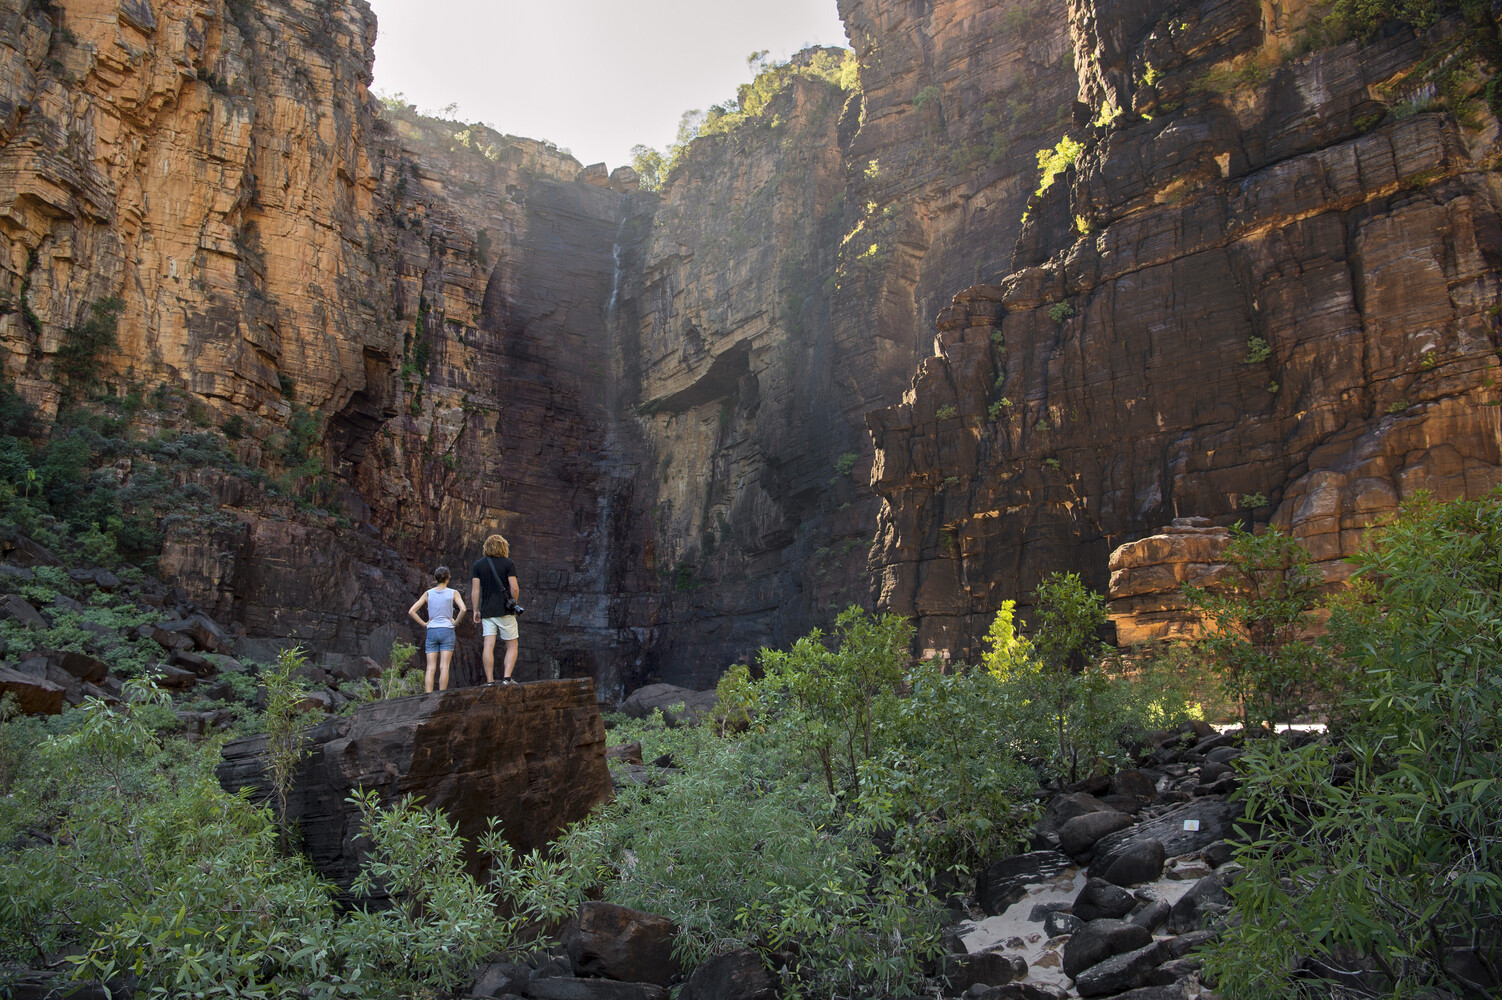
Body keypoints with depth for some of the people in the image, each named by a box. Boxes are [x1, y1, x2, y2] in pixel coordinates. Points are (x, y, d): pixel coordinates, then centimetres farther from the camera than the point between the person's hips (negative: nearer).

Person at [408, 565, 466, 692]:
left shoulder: (428, 593, 6)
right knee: (444, 667, -3)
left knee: (430, 668, 2)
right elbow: (463, 609, -15)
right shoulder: (453, 593, -1)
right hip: (447, 631, -2)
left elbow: (411, 611, 3)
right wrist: (456, 622, -1)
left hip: (431, 631, 2)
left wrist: (424, 623, 7)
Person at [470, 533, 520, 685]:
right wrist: (514, 604, 7)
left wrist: (476, 610, 9)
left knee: (489, 646, -1)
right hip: (505, 611, -3)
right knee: (512, 645, 6)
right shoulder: (508, 563, -3)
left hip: (487, 611, 3)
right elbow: (514, 589, -9)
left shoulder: (478, 564, 6)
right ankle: (507, 678, -7)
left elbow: (475, 590, 2)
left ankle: (490, 681, -4)